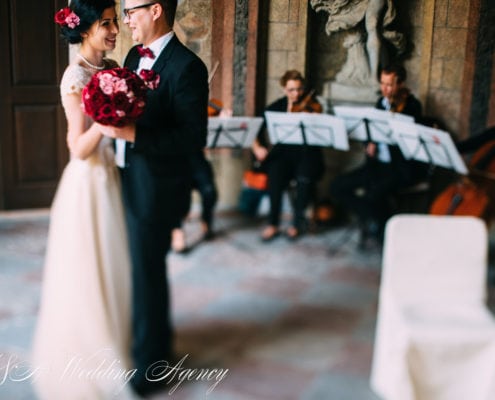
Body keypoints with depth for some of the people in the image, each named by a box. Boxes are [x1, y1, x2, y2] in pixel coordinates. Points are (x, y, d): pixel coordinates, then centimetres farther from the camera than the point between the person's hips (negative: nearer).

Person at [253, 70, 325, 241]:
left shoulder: (312, 106, 1)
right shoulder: (276, 107, 7)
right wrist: (257, 146, -16)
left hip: (307, 153, -1)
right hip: (283, 152, 1)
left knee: (305, 177, -33)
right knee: (275, 174, -32)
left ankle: (297, 222, -10)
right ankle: (273, 224, -17)